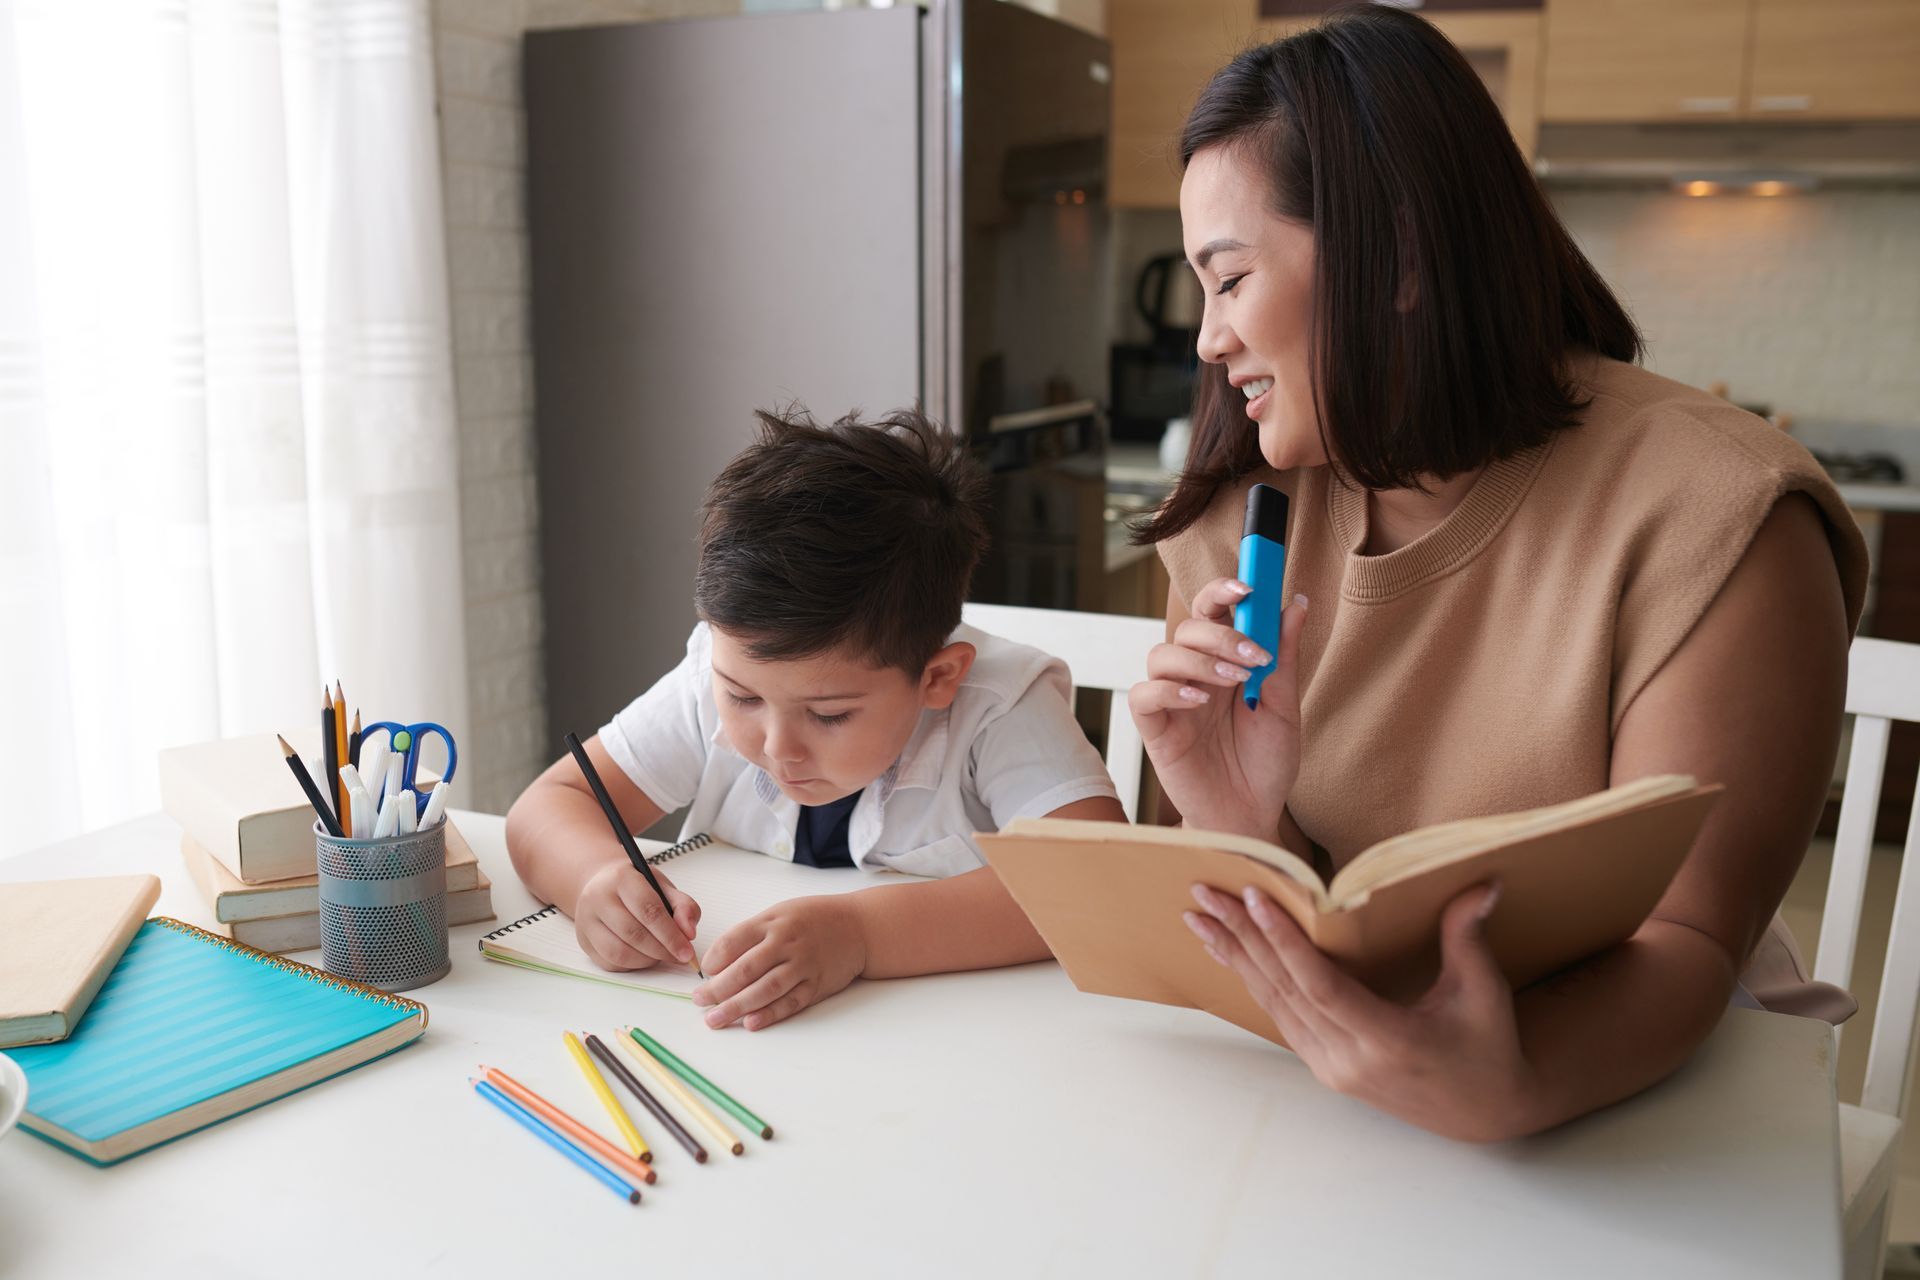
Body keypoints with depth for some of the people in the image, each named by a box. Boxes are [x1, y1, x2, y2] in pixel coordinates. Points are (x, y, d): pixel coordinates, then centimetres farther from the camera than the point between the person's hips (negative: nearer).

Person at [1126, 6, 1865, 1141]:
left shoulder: (1713, 518, -16)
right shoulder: (1239, 521, -3)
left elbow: (1684, 942, -18)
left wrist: (1512, 1087, -37)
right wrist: (1241, 832, -22)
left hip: (1626, 1095, -2)